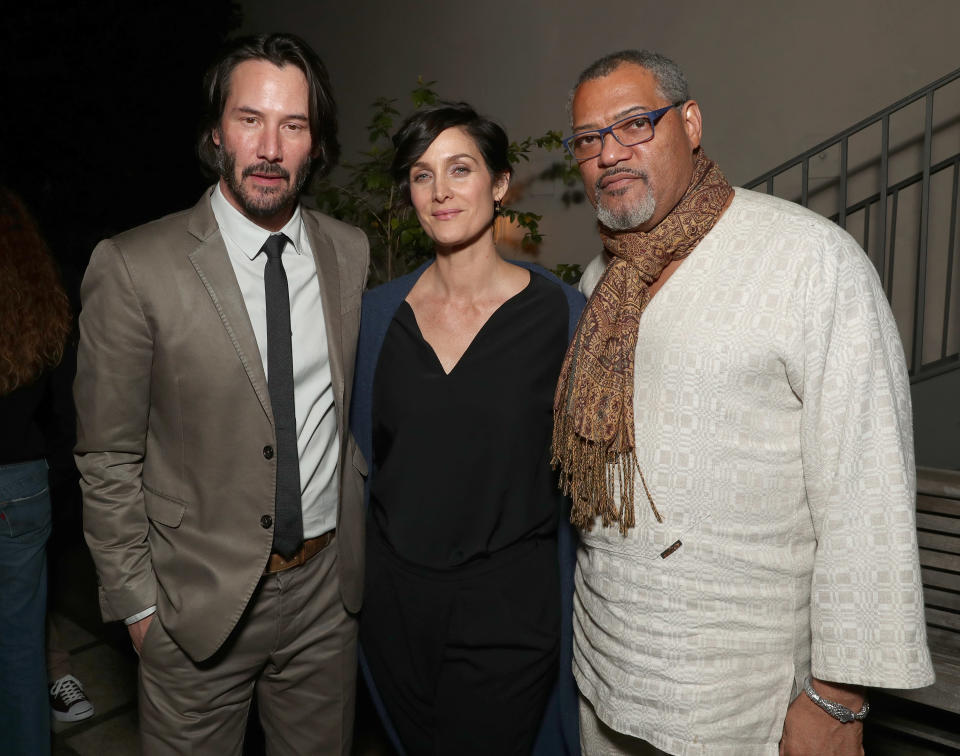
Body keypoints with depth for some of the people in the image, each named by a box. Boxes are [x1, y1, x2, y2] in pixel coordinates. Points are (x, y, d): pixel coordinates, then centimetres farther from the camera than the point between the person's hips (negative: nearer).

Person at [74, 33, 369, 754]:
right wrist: (136, 603, -5)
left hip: (328, 588, 4)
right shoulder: (133, 268, -14)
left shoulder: (353, 253, -2)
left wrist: (360, 544, 7)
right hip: (198, 599, -3)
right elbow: (108, 458, -8)